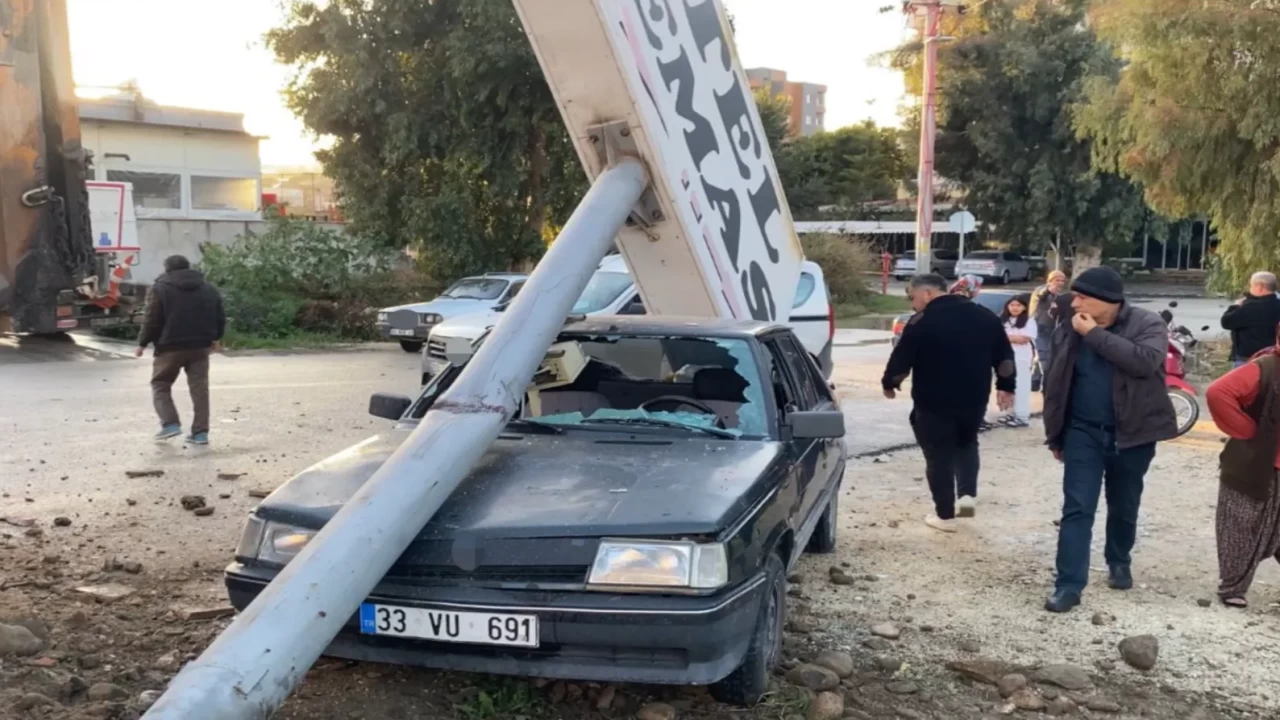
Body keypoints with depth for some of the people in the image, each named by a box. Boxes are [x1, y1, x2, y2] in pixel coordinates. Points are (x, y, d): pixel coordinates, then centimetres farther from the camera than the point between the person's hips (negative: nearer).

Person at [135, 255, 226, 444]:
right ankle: (201, 432, 1)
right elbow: (220, 319, 12)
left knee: (160, 386, 12)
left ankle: (170, 424, -2)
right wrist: (215, 339, 28)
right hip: (200, 346, 3)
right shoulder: (208, 289, 11)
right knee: (199, 388, 6)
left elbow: (152, 321, -8)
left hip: (170, 346, -3)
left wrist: (142, 343, 3)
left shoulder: (160, 288, -2)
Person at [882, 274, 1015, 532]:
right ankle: (968, 494, 13)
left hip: (934, 401, -5)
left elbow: (901, 360, -10)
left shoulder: (923, 321, -12)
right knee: (966, 443, 28)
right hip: (974, 399, 5)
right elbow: (1005, 357, 9)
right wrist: (1006, 387, 19)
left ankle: (945, 515, 12)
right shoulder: (985, 316, 5)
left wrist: (889, 384, 8)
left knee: (939, 455, 7)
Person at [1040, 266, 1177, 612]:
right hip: (1083, 432, 1)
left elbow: (1145, 362, -29)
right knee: (1077, 509, -6)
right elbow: (1056, 385, 7)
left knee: (1124, 507, 16)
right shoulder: (1069, 331, 0)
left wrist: (1095, 334, -26)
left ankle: (1119, 563, 40)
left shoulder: (1147, 324, -9)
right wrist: (1055, 435, 9)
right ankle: (1069, 584, -5)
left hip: (1131, 434, -1)